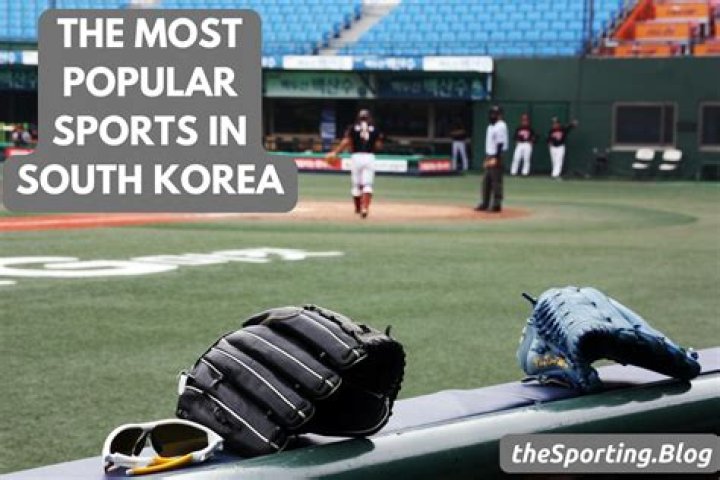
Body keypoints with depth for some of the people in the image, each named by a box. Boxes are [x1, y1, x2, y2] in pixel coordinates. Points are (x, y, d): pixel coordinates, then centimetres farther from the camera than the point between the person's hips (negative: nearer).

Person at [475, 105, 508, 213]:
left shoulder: (500, 126, -13)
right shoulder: (491, 126, 17)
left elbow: (500, 143, -19)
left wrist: (495, 158, -23)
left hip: (496, 157, -10)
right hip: (489, 157, 10)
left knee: (496, 181, -7)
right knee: (486, 181, 12)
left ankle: (497, 204, -4)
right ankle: (485, 204, 17)